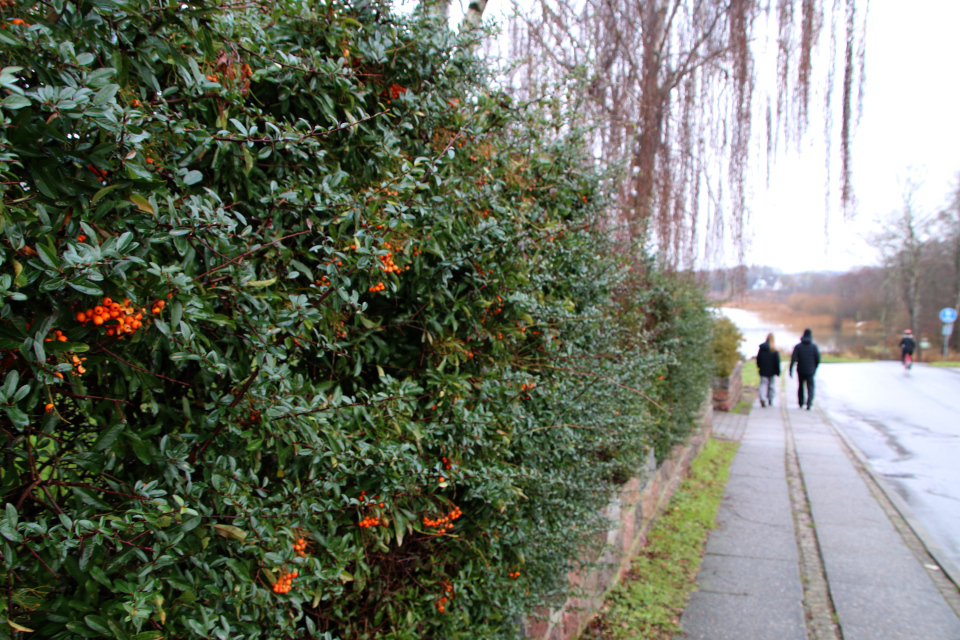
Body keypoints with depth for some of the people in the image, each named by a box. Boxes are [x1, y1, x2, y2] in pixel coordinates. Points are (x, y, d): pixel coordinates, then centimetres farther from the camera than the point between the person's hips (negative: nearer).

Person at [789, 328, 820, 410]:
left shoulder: (798, 347, -3)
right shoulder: (814, 346, -2)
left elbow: (793, 359, -11)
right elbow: (818, 359, -1)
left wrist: (790, 370, -11)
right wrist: (815, 368, 14)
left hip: (800, 370, 1)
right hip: (810, 371, -1)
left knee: (801, 386, 17)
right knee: (810, 387, 1)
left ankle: (801, 404, 26)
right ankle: (809, 403, -21)